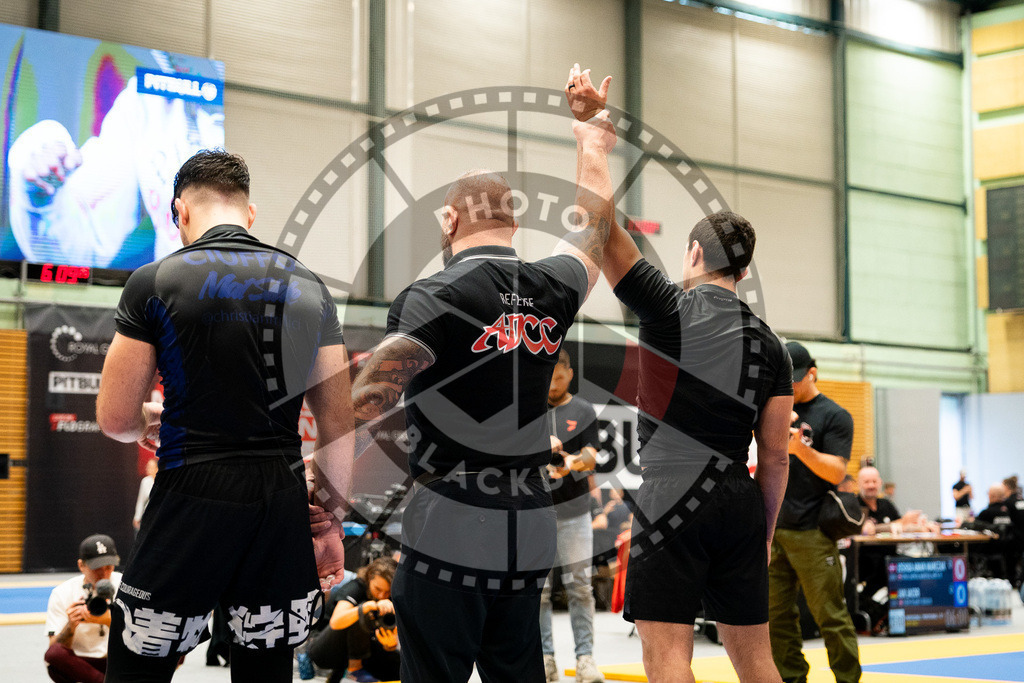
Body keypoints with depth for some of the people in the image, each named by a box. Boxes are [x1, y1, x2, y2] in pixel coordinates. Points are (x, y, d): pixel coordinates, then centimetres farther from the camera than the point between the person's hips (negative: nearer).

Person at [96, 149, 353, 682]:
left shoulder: (154, 283, -3)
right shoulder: (308, 287, 8)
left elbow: (116, 420, -2)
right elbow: (338, 423, 8)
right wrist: (332, 511, 18)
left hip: (193, 496, -4)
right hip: (282, 507, 4)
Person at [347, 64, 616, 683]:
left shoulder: (434, 298, -9)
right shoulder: (554, 290, 6)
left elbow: (365, 406, -18)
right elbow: (595, 228, 28)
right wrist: (592, 146, 43)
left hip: (451, 525, -5)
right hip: (531, 529, 6)